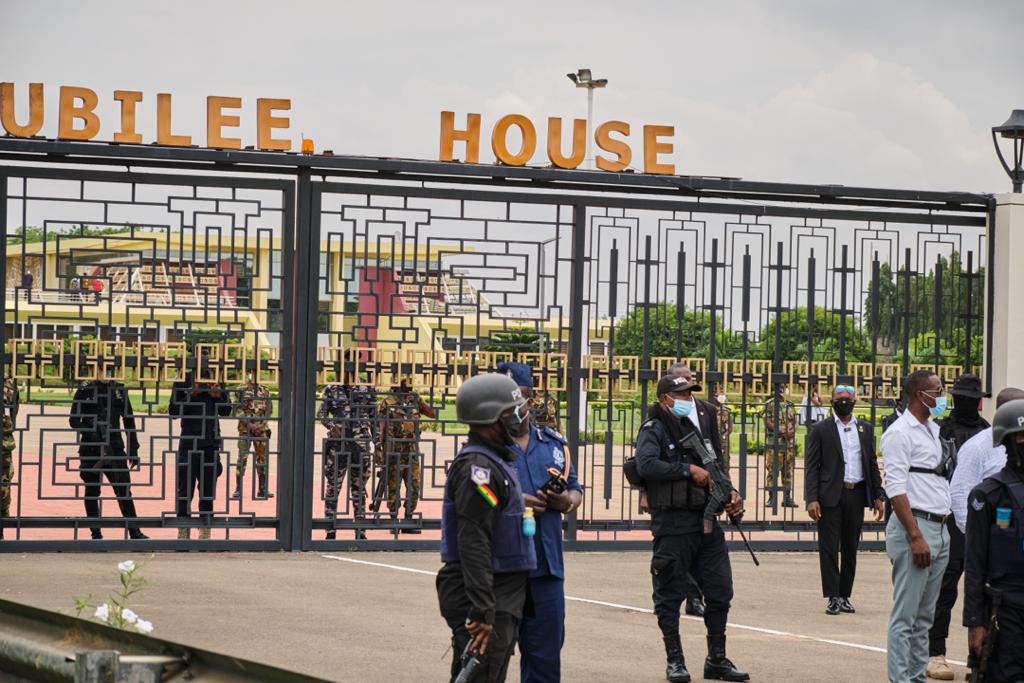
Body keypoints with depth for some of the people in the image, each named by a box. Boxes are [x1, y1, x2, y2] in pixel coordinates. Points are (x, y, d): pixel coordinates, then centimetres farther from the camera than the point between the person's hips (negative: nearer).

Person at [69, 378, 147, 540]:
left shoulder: (119, 390, 10)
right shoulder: (85, 391, 1)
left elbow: (129, 420, 14)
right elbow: (74, 420, 0)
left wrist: (133, 450, 11)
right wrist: (90, 432, -17)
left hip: (114, 448, 1)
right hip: (90, 449, -1)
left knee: (124, 490, -4)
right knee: (92, 491, 6)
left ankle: (134, 532, -4)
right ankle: (96, 533, 14)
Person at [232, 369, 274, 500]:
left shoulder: (265, 391, 11)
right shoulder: (241, 390, 0)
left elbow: (269, 410, 12)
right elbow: (237, 410, -5)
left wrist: (262, 424, -3)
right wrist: (249, 424, -13)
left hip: (262, 429, 4)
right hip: (245, 429, -3)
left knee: (262, 458, 5)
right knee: (242, 458, -7)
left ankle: (262, 489, 11)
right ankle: (238, 489, -4)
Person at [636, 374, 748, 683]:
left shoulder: (692, 430, 19)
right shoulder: (653, 431, -5)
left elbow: (710, 470, 25)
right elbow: (647, 465, -23)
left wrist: (728, 492, 6)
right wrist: (688, 470, -18)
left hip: (705, 521, 8)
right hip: (672, 524, -8)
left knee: (720, 590, 7)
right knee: (670, 596, 0)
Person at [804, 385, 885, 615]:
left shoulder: (866, 429, 12)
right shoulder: (820, 430, 2)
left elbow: (872, 464, 15)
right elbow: (812, 467, -2)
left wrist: (878, 496, 7)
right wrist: (812, 499, -11)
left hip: (856, 494, 3)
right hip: (831, 495, -3)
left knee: (850, 548, 8)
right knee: (829, 548, -4)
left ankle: (845, 596, 15)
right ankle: (833, 598, -2)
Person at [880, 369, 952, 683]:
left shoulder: (933, 430, 17)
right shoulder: (900, 433, -9)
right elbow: (895, 489, -15)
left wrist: (944, 528, 15)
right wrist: (916, 537, -20)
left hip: (939, 528, 9)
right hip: (914, 527, -9)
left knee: (926, 613, 12)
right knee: (906, 614, -6)